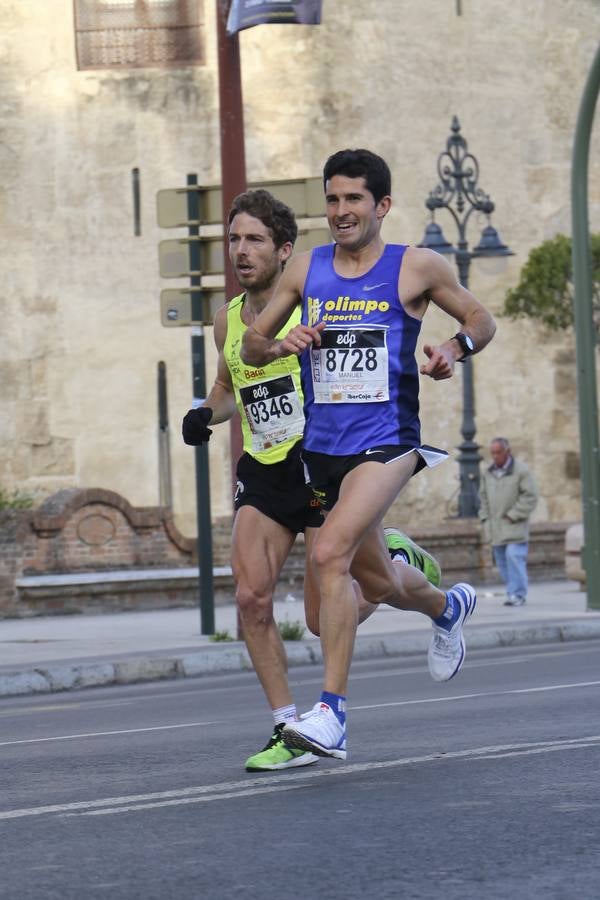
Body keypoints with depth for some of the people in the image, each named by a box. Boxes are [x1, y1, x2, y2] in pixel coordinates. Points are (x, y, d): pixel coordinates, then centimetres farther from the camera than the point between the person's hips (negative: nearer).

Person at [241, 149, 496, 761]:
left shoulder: (417, 268, -2)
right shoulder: (306, 269, 7)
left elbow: (480, 319, 11)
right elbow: (251, 347, 13)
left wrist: (456, 348, -11)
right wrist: (281, 344, -10)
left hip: (385, 444, -5)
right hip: (323, 450, 5)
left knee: (330, 553, -27)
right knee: (379, 584, 17)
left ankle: (332, 713, -26)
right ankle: (448, 607, 54)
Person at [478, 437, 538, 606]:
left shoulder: (521, 470, -6)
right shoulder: (488, 473, 12)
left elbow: (530, 497, -10)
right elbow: (483, 497, 21)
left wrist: (513, 516, -14)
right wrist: (485, 519, 9)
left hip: (515, 527, -6)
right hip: (496, 527, 6)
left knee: (514, 557, -16)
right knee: (502, 561, 5)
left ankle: (517, 594, -12)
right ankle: (515, 592, 13)